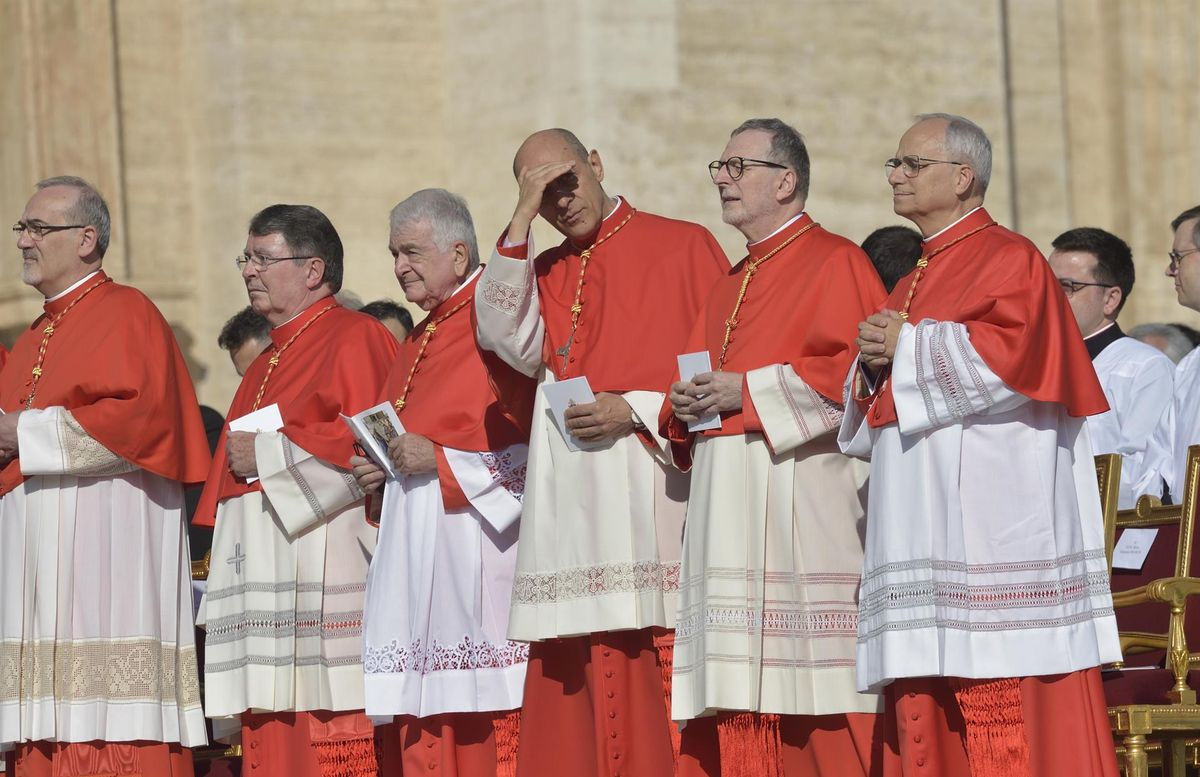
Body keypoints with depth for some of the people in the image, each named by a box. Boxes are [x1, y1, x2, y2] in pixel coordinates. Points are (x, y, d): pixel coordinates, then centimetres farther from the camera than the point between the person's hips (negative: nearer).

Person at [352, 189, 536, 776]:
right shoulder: (420, 342, 21)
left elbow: (529, 445, -14)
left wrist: (438, 460, -17)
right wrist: (381, 470, 10)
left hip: (471, 546, -9)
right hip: (412, 547, 9)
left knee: (479, 729, -10)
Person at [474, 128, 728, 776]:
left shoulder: (682, 247, 5)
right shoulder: (542, 272, 19)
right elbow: (508, 340, -1)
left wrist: (636, 411, -12)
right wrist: (520, 222, -3)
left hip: (653, 491, -4)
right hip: (572, 500, 5)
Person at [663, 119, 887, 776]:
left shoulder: (835, 263, -2)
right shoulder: (731, 286, 24)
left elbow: (857, 370, -13)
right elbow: (700, 380, 28)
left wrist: (748, 390, -13)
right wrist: (685, 408, 4)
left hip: (803, 499, -8)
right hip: (729, 514, 8)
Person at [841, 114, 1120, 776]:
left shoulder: (1009, 259, -2)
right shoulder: (916, 279, 23)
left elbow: (1010, 354, -19)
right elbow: (878, 411, 26)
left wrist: (908, 347, -10)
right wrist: (873, 365, 4)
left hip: (991, 518, -9)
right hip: (925, 529, 9)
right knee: (924, 720, 4)